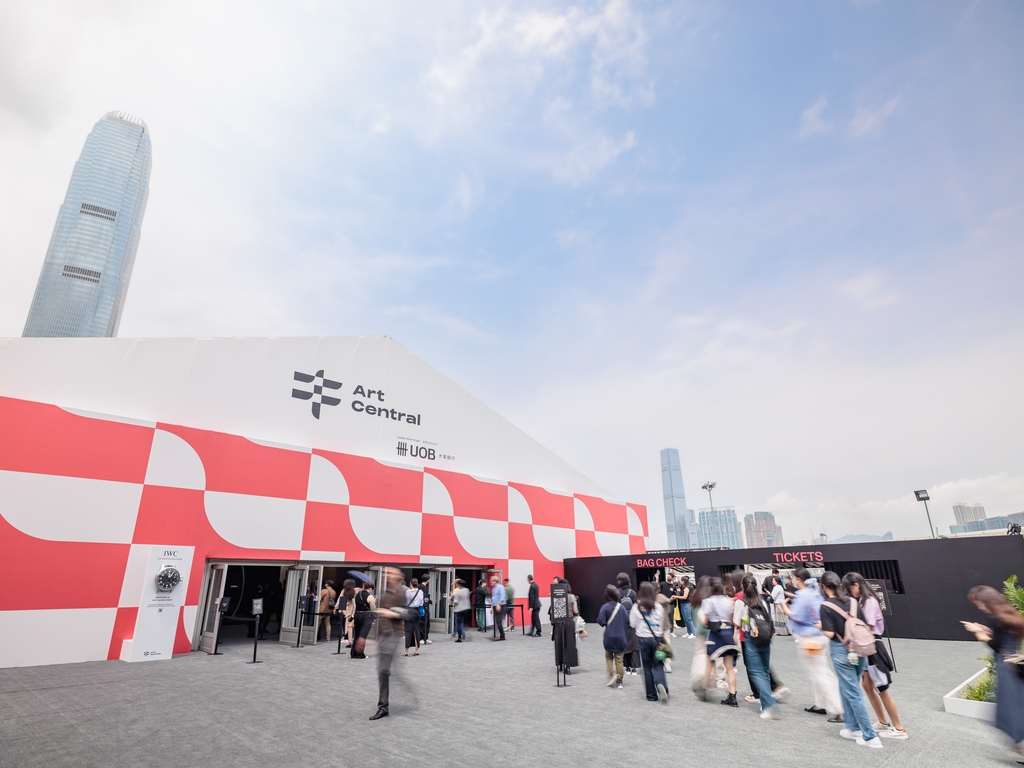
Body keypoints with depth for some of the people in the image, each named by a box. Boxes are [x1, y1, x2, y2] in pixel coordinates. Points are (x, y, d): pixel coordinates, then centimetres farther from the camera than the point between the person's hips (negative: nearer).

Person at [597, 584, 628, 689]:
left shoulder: (605, 607, -14)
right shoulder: (621, 607, -4)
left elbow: (600, 621, -20)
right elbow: (627, 620, -1)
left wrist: (605, 624, 2)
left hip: (609, 637, -2)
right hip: (621, 637, 2)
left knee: (609, 657, 18)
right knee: (619, 659, 10)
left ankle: (612, 673, -1)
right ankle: (619, 681, 12)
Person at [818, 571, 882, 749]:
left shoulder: (826, 606, -15)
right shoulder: (853, 602, 1)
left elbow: (830, 634, -17)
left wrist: (821, 626, 3)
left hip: (841, 651, -6)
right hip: (858, 650, 6)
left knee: (853, 694, 6)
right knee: (847, 690, 20)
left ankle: (870, 737, 11)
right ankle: (854, 728, 29)